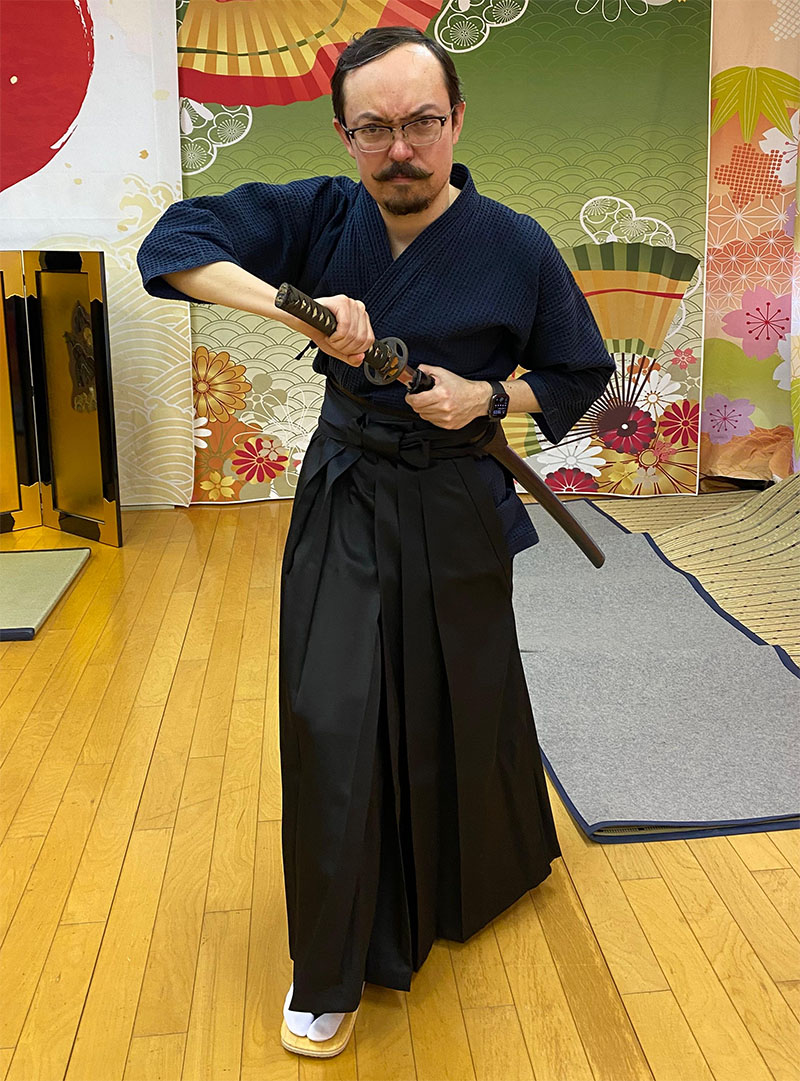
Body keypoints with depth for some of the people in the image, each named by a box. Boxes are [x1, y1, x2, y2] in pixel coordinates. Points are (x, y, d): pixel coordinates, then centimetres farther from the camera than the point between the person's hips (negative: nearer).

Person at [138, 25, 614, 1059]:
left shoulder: (515, 247, -10)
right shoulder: (318, 216, -6)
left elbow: (581, 372, 2)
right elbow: (175, 240, -13)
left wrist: (487, 397, -18)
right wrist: (297, 304, -28)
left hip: (456, 510, -1)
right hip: (342, 502, 1)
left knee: (464, 708, 14)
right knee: (332, 720, -3)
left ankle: (496, 867, 50)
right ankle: (331, 977, 16)